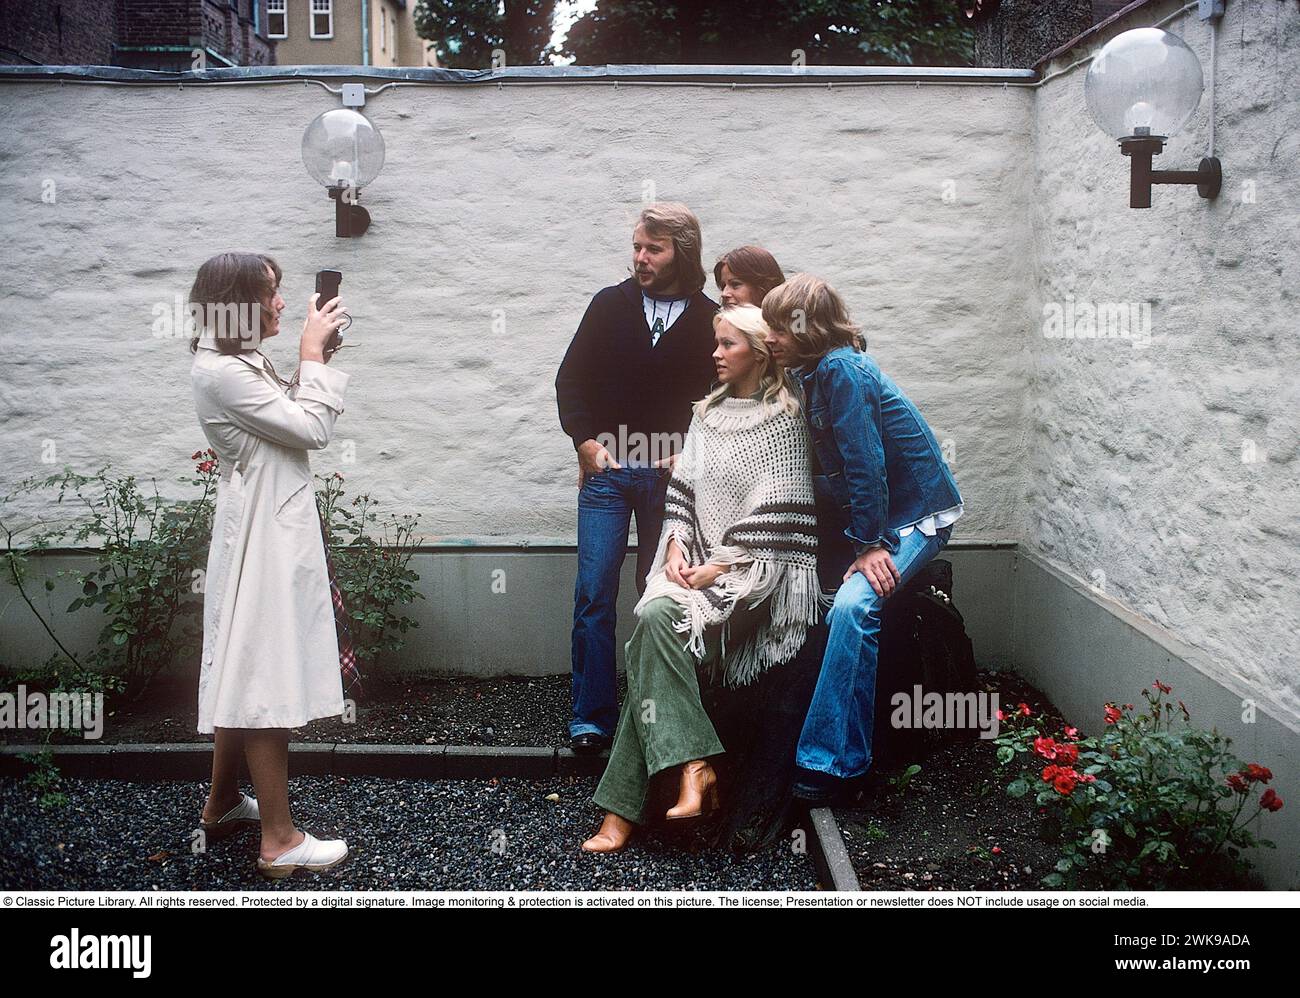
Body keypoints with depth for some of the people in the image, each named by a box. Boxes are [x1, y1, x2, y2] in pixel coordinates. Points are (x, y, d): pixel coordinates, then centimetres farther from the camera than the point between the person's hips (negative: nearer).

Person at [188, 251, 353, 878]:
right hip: (263, 537, -11)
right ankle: (279, 841, 0)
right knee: (266, 678, -6)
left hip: (272, 530, 11)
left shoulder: (239, 364, 14)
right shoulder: (219, 371, -18)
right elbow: (313, 429, -19)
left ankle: (223, 804, 33)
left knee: (243, 672, 19)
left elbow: (292, 420, 17)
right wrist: (312, 350, -11)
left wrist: (311, 356, 10)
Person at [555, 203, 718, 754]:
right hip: (607, 468, 1)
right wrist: (587, 444, -3)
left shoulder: (708, 319, 3)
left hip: (670, 476, 0)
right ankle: (592, 718, 2)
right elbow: (570, 380, 7)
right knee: (594, 594, -5)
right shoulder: (611, 305, 5)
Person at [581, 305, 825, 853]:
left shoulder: (783, 420, -2)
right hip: (698, 561, 6)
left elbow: (778, 513, -8)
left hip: (752, 570, -6)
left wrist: (721, 567, -14)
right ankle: (694, 766, -27)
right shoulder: (708, 412, 19)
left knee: (656, 619, -29)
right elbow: (683, 485, 15)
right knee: (655, 617, -26)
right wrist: (677, 548, -1)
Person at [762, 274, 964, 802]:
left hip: (916, 513, -10)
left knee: (852, 606, -28)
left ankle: (830, 760, -24)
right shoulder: (815, 372, 8)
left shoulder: (840, 369, -21)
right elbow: (831, 467, 11)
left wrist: (870, 544, -18)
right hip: (874, 513, 10)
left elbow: (864, 462, -22)